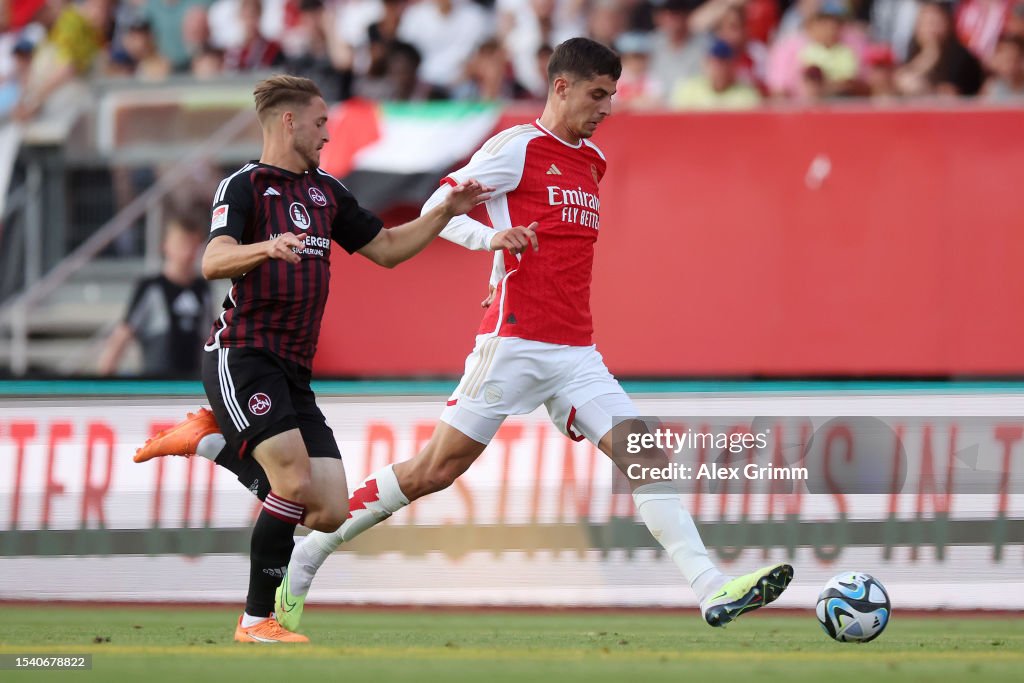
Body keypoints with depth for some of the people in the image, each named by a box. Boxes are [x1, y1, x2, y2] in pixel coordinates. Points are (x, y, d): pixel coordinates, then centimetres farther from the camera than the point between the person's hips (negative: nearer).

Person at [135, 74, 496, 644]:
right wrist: (268, 247, -39)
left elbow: (387, 249, 26)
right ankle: (258, 620, -11)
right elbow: (214, 260, -20)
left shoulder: (326, 191, 18)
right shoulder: (244, 185, -4)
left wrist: (446, 212, 15)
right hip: (243, 356, -7)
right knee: (296, 480, -21)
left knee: (330, 512, -5)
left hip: (294, 371, 7)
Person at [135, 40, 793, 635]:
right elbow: (436, 208, -7)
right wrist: (491, 238, -23)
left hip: (576, 352, 7)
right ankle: (303, 561, 5)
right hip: (514, 341, -7)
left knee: (649, 455, -9)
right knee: (435, 469, -6)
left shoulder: (594, 161, 18)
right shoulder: (517, 147, -4)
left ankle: (712, 588, -16)